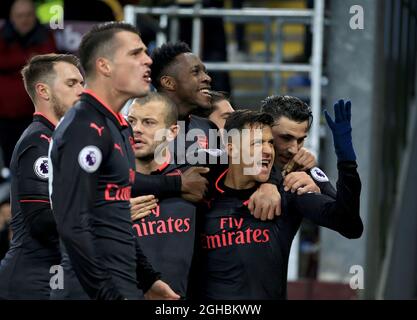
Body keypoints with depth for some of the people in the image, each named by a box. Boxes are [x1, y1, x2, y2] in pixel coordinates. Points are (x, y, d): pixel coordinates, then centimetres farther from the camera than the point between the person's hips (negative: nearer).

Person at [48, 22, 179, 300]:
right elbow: (73, 225, -22)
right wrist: (110, 295, -24)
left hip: (120, 285, 10)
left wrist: (148, 279, 19)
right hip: (94, 292, -10)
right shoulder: (86, 128, -15)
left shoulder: (119, 128, 16)